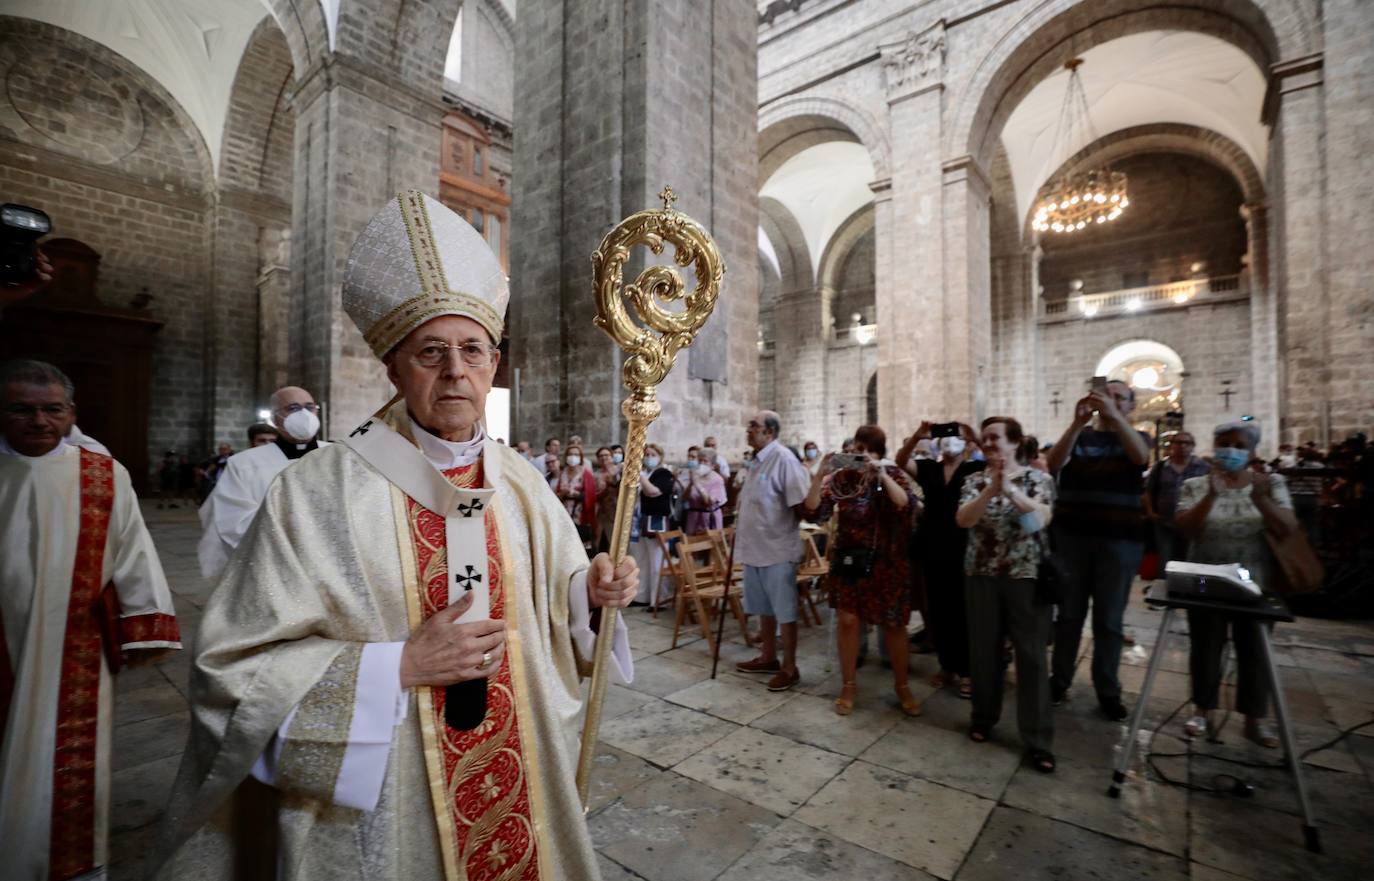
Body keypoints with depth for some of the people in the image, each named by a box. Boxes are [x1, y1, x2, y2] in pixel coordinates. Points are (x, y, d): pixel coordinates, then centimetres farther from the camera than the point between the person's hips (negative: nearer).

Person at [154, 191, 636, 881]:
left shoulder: (522, 487, -3)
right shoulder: (315, 492, -14)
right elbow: (235, 669, -12)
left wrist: (588, 590, -12)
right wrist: (398, 666, -21)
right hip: (378, 809, -3)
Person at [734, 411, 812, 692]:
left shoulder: (783, 459, -16)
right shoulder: (755, 461, 12)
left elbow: (802, 505, -19)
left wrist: (786, 529, -5)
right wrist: (739, 528, 11)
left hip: (777, 549, -9)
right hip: (755, 548, 9)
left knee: (784, 610, 3)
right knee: (764, 608, 20)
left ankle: (789, 668, 16)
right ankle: (768, 657, 35)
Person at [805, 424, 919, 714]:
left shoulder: (893, 474, -3)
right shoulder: (841, 478, -2)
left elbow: (906, 504, -21)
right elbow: (814, 513, -11)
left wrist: (881, 474, -30)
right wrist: (820, 476, -22)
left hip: (886, 562, 0)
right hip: (849, 560, 1)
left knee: (893, 624, 8)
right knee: (848, 621, 3)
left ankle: (902, 686, 28)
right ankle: (848, 685, 21)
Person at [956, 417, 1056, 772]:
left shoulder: (1038, 478, 0)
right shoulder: (975, 480, 3)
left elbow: (1042, 519, -16)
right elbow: (962, 519, -12)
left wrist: (1010, 489, -29)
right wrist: (992, 490, -26)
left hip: (1026, 576, -2)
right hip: (982, 575, 2)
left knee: (1032, 655, 2)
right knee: (983, 650, 10)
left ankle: (1038, 740, 12)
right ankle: (983, 717, 29)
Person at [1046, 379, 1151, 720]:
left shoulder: (1136, 437, 8)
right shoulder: (1078, 436, 7)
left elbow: (1140, 457, -16)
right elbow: (1053, 464, -13)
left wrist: (1114, 416, -29)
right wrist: (1078, 422, -25)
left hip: (1119, 541, 0)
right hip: (1071, 537, 0)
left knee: (1109, 619, 7)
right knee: (1069, 614, 7)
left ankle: (1108, 691, 18)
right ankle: (1060, 679, 19)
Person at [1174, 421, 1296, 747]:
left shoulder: (1271, 483, 1)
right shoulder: (1195, 485, -3)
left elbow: (1288, 529, -10)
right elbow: (1184, 529, -15)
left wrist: (1260, 498, -26)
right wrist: (1212, 495, -26)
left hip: (1255, 584, 1)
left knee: (1255, 649, 8)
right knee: (1205, 648, 6)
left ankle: (1255, 718, 22)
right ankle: (1203, 711, 19)